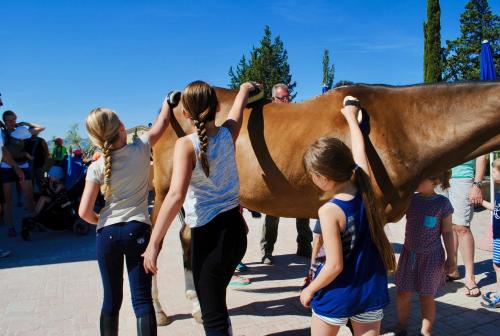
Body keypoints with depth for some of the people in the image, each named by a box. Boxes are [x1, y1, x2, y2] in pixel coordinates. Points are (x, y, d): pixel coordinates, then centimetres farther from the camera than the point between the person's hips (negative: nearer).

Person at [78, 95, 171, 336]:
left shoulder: (96, 167, -5)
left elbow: (84, 212, -6)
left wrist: (101, 222, 14)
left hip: (107, 234, 2)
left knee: (111, 300, 16)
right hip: (137, 230, -1)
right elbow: (162, 122, 9)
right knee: (142, 299, 1)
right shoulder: (140, 149, -6)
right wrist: (168, 100, 26)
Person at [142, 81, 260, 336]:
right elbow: (239, 106, 23)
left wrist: (153, 244, -21)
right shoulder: (228, 133, 1)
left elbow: (176, 195, -25)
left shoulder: (186, 145, -14)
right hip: (236, 228, 7)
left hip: (210, 235, -7)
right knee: (215, 301, 27)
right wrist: (245, 88, 43)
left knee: (213, 316, 5)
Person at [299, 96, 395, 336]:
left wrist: (309, 290, -7)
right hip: (371, 291, 5)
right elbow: (359, 149, 7)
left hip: (337, 295, -5)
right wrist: (351, 115, 21)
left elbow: (335, 266, -22)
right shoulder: (365, 187, -10)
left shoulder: (329, 211, -25)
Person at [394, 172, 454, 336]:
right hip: (409, 254, 3)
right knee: (403, 295, 10)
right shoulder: (410, 199, -3)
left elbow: (447, 232, -4)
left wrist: (450, 257, -1)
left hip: (431, 257, -3)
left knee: (427, 297, 11)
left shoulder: (443, 203, -11)